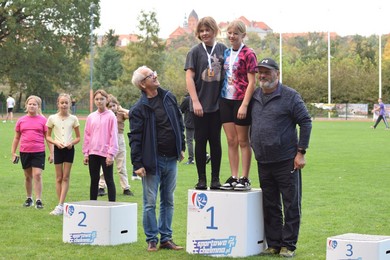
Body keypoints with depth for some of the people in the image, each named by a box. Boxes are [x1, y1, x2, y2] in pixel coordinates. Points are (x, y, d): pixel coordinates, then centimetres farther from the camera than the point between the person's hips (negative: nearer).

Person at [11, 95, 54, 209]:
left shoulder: (43, 120, 0)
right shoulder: (21, 120, 7)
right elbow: (17, 138, 13)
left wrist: (51, 153, -1)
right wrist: (13, 153, 10)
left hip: (39, 152, -3)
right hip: (24, 152, 3)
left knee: (37, 175, -11)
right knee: (28, 176, 13)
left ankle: (38, 200, -7)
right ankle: (29, 199, 26)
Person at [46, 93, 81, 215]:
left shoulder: (73, 119, 1)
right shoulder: (52, 118, 1)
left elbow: (78, 137, 7)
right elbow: (48, 136, 7)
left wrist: (72, 143, -13)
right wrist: (56, 143, -11)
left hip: (69, 149, 0)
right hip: (58, 149, 0)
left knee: (66, 178, -3)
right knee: (59, 178, 4)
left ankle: (60, 205, -6)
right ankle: (61, 206, 10)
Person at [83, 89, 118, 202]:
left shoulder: (111, 116, -5)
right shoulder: (91, 117, 9)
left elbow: (114, 136, -7)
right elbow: (87, 136, 12)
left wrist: (111, 153, -12)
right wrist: (86, 153, 8)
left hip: (105, 153, -5)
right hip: (93, 153, 5)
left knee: (109, 180, -1)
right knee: (94, 180, 11)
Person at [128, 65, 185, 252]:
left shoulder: (169, 98, 6)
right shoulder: (139, 109, -10)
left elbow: (179, 123, 17)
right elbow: (135, 137, -11)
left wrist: (181, 147, 16)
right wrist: (137, 164, -14)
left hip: (171, 159, 5)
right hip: (152, 160, -5)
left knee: (168, 201, 11)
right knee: (150, 203, 0)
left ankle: (166, 238, 19)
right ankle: (152, 240, 9)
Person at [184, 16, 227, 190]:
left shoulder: (223, 50, 5)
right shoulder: (195, 51, -1)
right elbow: (189, 77, -5)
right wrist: (195, 101, -11)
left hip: (217, 104, 2)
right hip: (200, 105, -2)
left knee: (215, 141, 6)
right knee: (200, 141, 3)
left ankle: (215, 178, 12)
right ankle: (201, 178, 9)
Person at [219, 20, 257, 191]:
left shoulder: (248, 54, -7)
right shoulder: (226, 53, 11)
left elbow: (252, 82, -11)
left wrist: (244, 105, -17)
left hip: (241, 100, -6)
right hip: (225, 100, 6)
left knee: (243, 141, 1)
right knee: (231, 141, 8)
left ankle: (245, 179, 6)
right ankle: (233, 177, 13)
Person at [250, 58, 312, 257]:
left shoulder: (290, 96, -6)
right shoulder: (254, 97, 10)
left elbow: (306, 122, -7)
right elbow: (249, 125, 21)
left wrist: (301, 152, -10)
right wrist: (252, 147, 13)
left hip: (286, 161, -5)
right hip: (263, 162, 6)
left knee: (291, 204, 0)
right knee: (270, 206, 11)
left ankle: (288, 245, 8)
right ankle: (273, 244, 19)